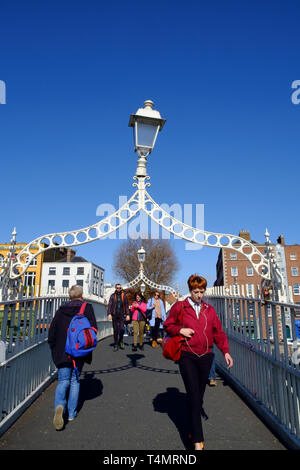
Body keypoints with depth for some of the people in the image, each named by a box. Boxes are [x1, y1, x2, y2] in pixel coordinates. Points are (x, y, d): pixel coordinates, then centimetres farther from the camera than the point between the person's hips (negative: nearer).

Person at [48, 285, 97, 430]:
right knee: (75, 380, 14)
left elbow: (52, 330, 3)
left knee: (63, 381, 8)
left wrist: (54, 348, 12)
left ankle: (59, 405, -17)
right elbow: (93, 328, -8)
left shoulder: (61, 309, 3)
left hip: (62, 352, 1)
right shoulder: (87, 308, -4)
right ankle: (71, 413, 20)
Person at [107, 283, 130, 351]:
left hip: (122, 315, 0)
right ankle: (116, 345, 14)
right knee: (115, 330, 4)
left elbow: (126, 306, 8)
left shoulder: (124, 295, 7)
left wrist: (127, 314, 2)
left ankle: (121, 341, 18)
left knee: (122, 329, -10)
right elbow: (109, 305, 1)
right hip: (114, 315, 0)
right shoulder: (113, 296, 5)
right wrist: (109, 314, -11)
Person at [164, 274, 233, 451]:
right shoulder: (179, 307, -1)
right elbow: (168, 325, 6)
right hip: (187, 357, -3)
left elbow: (218, 332, 10)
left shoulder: (210, 310, 8)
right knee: (194, 397, -8)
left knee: (199, 396, 12)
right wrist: (180, 330, -12)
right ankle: (197, 441, -2)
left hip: (205, 357, 3)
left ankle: (193, 430, 31)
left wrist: (226, 351, 0)